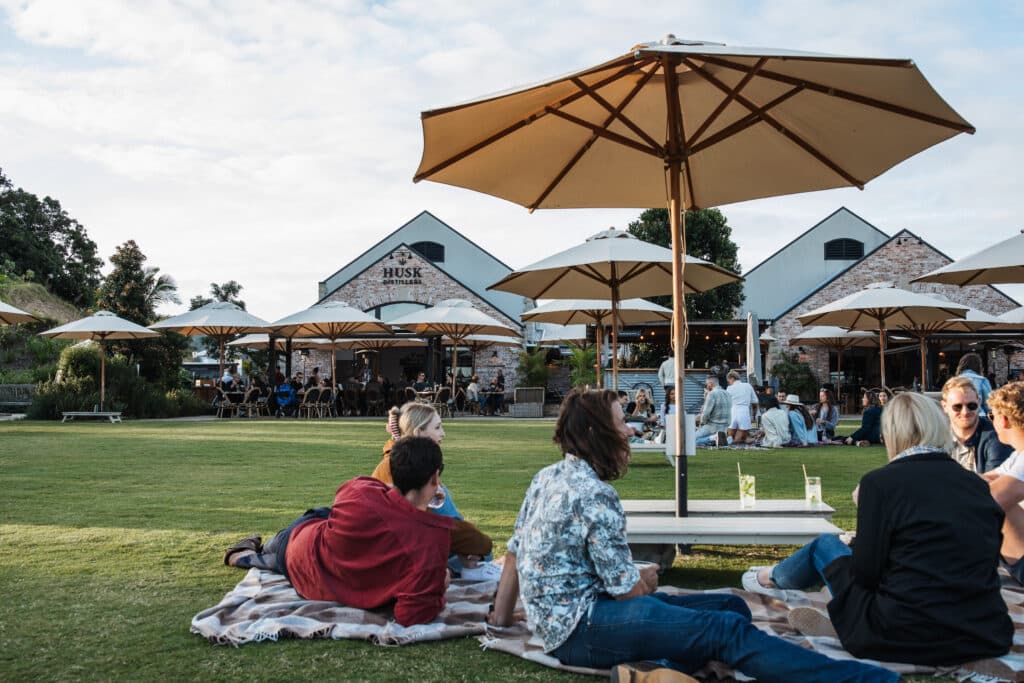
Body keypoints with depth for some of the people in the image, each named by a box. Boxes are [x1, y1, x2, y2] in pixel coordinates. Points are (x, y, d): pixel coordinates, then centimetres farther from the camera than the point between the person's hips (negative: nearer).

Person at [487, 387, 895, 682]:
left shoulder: (548, 476, 11)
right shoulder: (595, 494, -17)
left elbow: (514, 550, 17)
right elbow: (627, 588, -15)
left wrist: (501, 618, 26)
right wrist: (647, 579, 8)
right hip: (579, 625, -9)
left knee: (731, 608, 3)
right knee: (727, 629, -19)